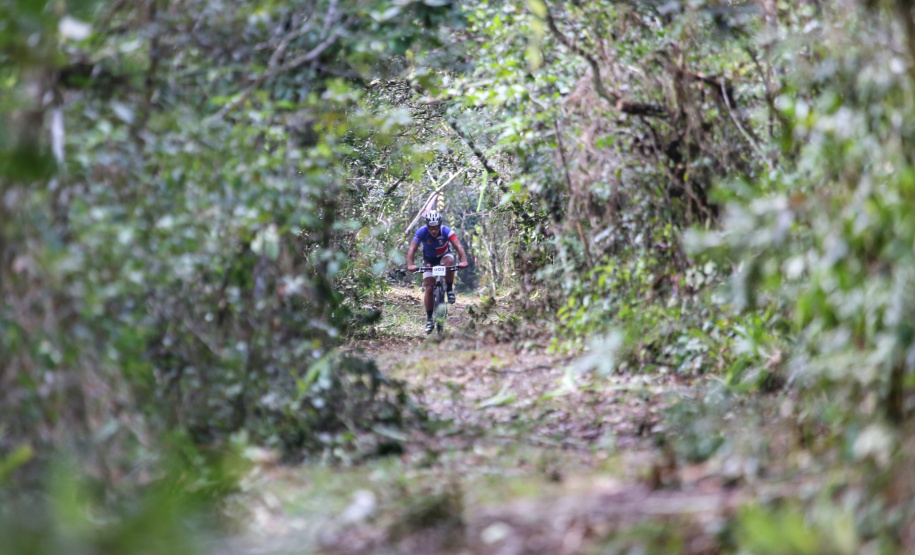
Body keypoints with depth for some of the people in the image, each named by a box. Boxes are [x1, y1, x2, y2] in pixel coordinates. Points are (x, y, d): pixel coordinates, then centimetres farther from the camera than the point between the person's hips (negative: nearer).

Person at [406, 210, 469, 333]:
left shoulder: (446, 231, -29)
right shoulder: (422, 232, -28)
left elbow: (458, 246, -39)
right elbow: (412, 249, -35)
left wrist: (463, 261, -56)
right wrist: (410, 265, -53)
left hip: (444, 255, -1)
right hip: (429, 260, 1)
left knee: (448, 262, -37)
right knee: (429, 288, -11)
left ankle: (449, 289, -14)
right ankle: (429, 319, -1)